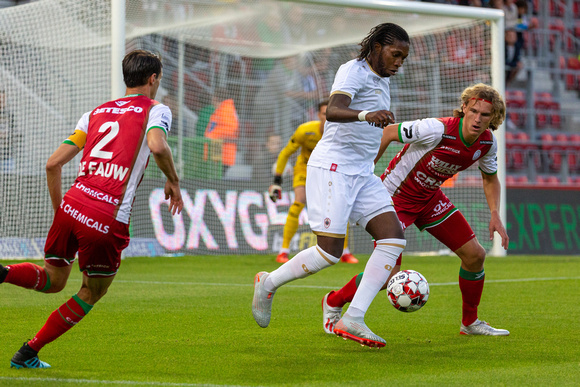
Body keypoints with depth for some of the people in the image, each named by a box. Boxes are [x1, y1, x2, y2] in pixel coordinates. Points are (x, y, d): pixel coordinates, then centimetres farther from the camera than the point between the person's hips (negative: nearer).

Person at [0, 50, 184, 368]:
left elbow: (53, 163, 16)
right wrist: (173, 181, 1)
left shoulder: (96, 112, 22)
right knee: (91, 294, 17)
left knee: (53, 279, 22)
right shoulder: (156, 110, 7)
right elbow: (157, 146, -17)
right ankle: (28, 353, 16)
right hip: (108, 221, -5)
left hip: (72, 207, 5)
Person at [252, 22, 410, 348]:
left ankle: (353, 320, -10)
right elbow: (333, 111, -31)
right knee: (330, 252, -13)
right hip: (332, 167, -9)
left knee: (394, 238, -8)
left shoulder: (382, 80, 17)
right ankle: (268, 284, 12)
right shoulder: (354, 71, -11)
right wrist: (365, 115, -48)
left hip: (362, 174, 9)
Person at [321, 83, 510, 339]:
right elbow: (388, 133, -20)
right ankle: (333, 303, 12)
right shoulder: (438, 130, -31)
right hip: (395, 194, -7)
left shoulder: (487, 143, -9)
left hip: (429, 198, 7)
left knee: (475, 255, 1)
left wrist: (495, 216, -2)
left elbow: (490, 178, 12)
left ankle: (470, 323, 22)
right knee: (388, 276, -15)